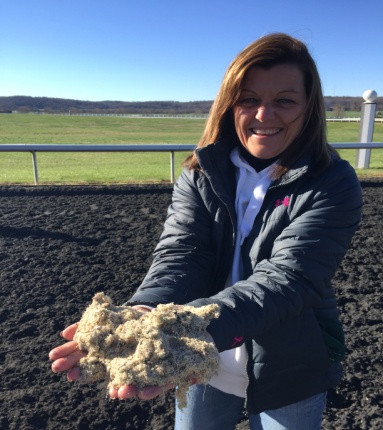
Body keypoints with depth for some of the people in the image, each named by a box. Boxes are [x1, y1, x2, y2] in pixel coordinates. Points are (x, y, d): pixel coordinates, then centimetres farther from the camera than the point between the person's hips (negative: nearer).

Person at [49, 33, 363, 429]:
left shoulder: (333, 186, -17)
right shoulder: (200, 175, -8)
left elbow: (286, 279, -28)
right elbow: (179, 255, -18)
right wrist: (146, 313, -40)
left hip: (290, 373, -1)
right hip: (203, 361, 2)